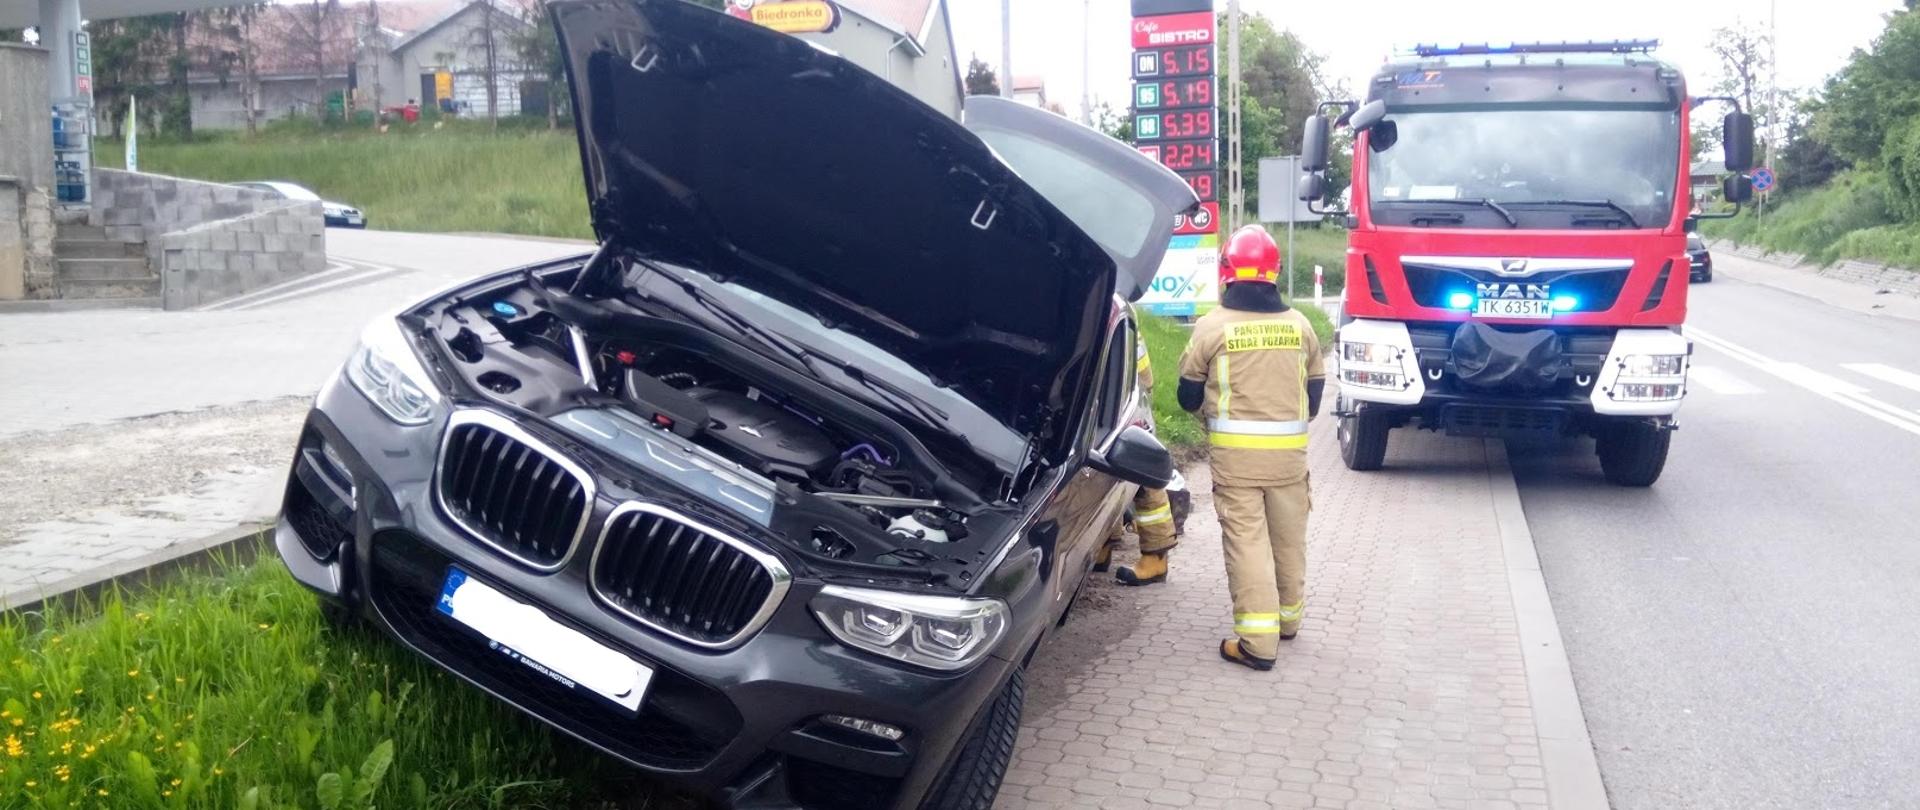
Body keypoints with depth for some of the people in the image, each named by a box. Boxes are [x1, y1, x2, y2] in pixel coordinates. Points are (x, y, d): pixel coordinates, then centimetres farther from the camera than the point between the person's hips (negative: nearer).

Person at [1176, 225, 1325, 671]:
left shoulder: (1212, 326, -7)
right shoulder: (1300, 324, 3)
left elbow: (1189, 394, 1)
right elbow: (1315, 388, 12)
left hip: (1235, 451, -4)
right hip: (1290, 450, 4)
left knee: (1246, 540, -2)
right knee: (1289, 536, 17)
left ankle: (1258, 640, -4)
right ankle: (1288, 616, 34)